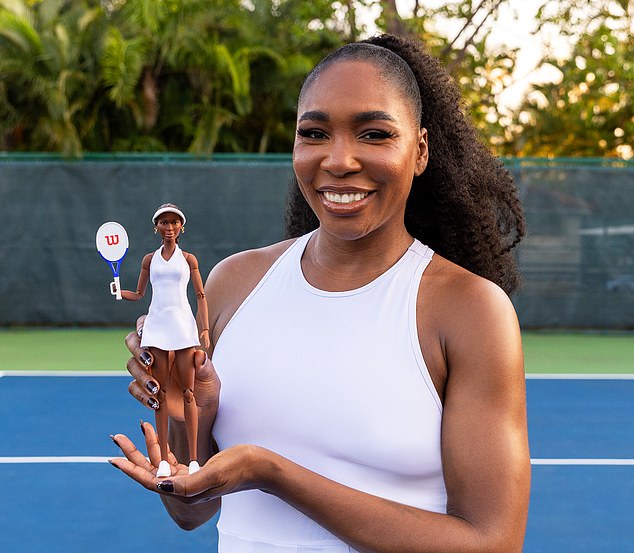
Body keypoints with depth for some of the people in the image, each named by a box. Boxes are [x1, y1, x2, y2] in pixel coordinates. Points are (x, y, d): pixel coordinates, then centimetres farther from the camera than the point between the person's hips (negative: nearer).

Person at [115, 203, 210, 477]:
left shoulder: (188, 259, 9)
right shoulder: (149, 259, 13)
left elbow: (200, 296, 8)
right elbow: (138, 294, 19)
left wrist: (205, 329, -1)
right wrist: (118, 291, -2)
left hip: (183, 325, -2)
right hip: (156, 326, 2)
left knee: (187, 393, -4)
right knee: (159, 393, 0)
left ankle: (193, 459, -2)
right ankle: (164, 459, 3)